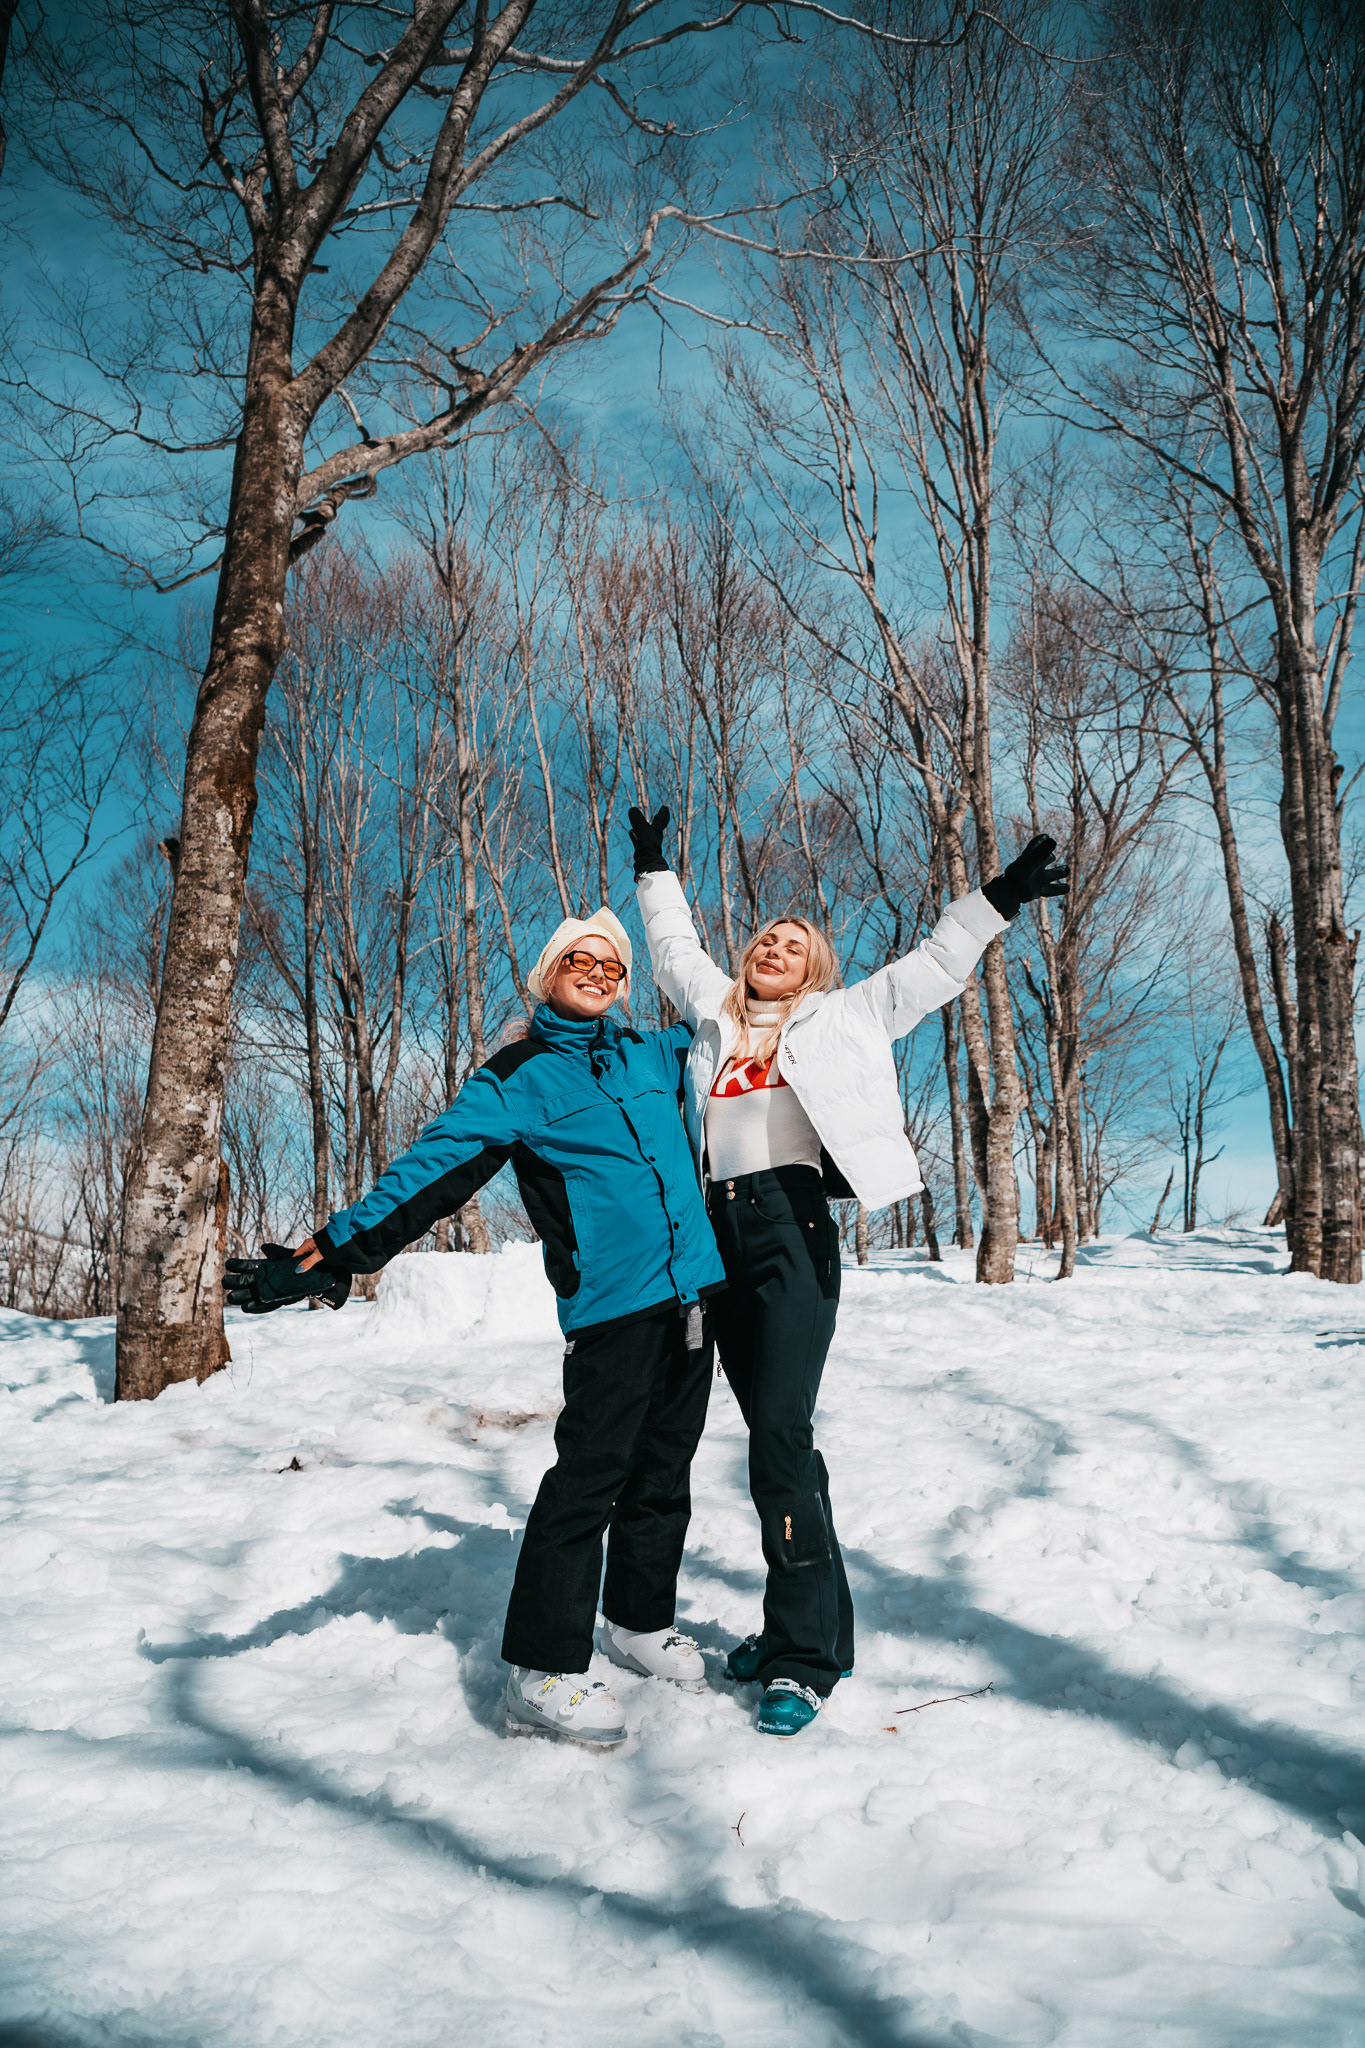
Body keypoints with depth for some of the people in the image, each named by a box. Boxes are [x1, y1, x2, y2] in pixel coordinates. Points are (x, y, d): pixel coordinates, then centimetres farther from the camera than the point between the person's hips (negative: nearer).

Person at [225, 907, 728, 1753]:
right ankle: (543, 1671, 1)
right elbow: (427, 1174, -7)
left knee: (664, 1470, 14)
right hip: (612, 1301, -6)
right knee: (589, 1476, -9)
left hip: (692, 1290, 6)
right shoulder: (516, 1079, 0)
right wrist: (329, 1254, -14)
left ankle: (640, 1621, 32)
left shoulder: (653, 1055, 15)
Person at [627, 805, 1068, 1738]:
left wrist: (999, 899, 13)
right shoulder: (715, 1015, 22)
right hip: (720, 1233, 5)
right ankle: (812, 1623, 19)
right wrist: (656, 870, 44)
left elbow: (932, 970, 15)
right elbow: (675, 948, 37)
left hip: (793, 1227, -4)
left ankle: (805, 1655, -6)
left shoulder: (839, 1018, 13)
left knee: (780, 1434, -13)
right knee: (774, 1435, 8)